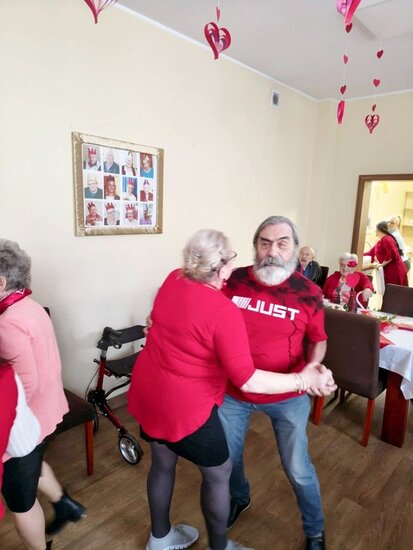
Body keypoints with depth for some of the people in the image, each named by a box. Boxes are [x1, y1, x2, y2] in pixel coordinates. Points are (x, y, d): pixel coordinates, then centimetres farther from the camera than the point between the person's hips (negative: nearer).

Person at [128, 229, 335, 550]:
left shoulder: (172, 280, -4)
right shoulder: (224, 312, -25)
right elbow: (247, 380, -25)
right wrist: (303, 380, -16)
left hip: (147, 393, 8)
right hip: (184, 406, -7)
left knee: (163, 463, 27)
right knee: (219, 472, 17)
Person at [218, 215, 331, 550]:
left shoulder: (308, 293, -15)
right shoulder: (233, 280, -13)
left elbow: (319, 340, 1)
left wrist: (312, 369, -19)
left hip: (287, 397, -1)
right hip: (233, 391, 2)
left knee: (298, 469, 14)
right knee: (228, 458, 22)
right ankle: (239, 499, 57)